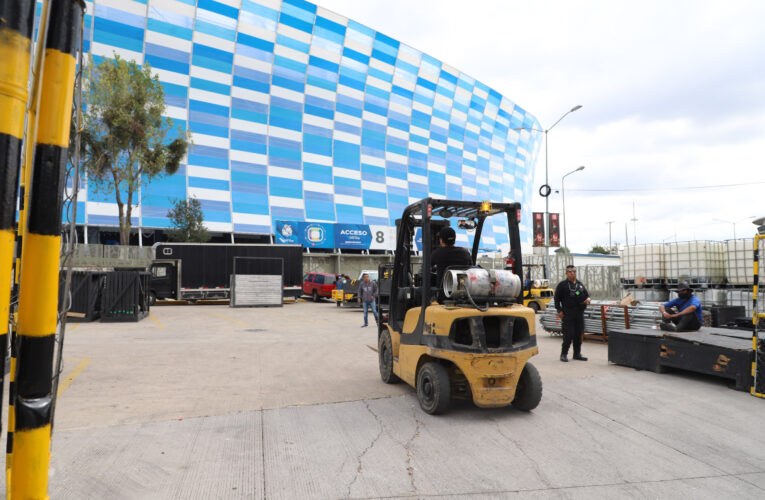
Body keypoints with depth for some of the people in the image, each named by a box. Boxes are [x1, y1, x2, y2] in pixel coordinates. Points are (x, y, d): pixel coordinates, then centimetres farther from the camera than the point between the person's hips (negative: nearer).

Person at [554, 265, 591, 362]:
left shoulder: (580, 284, 15)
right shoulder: (562, 285, -1)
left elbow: (586, 293, 24)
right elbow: (557, 298, -2)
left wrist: (588, 299, 0)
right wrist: (559, 310, -8)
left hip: (580, 313, 5)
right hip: (568, 314, -5)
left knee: (578, 334, 9)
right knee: (568, 334, -8)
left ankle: (577, 354, 20)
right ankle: (564, 354, 3)